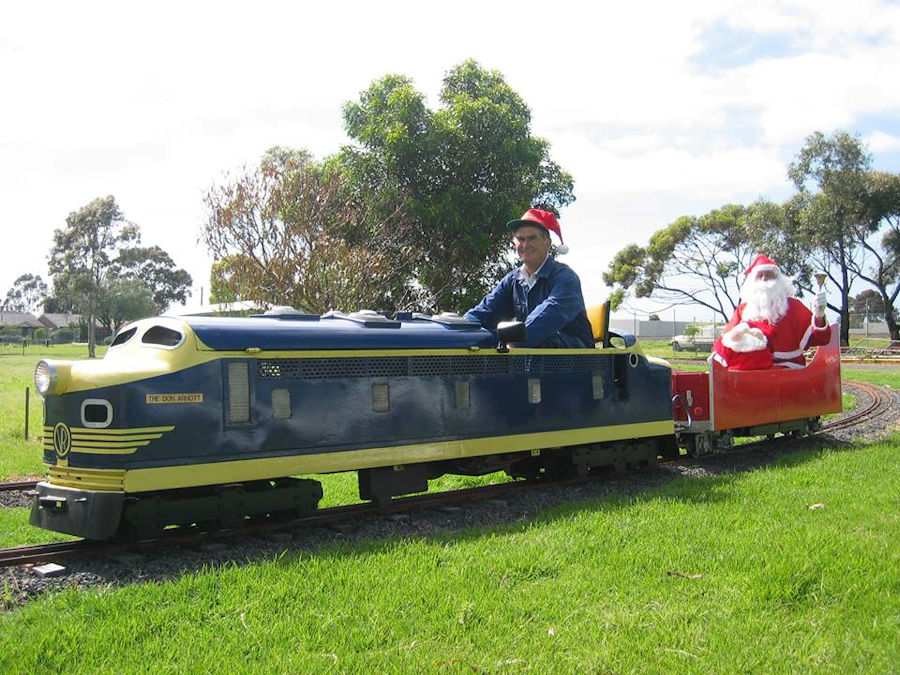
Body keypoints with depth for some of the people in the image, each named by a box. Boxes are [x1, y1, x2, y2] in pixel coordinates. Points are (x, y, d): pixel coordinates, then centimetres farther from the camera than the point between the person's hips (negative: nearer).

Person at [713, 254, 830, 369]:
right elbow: (725, 340, 17)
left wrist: (819, 317, -20)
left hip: (786, 370, -2)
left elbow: (819, 339, 0)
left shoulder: (792, 306, 8)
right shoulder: (743, 309, 16)